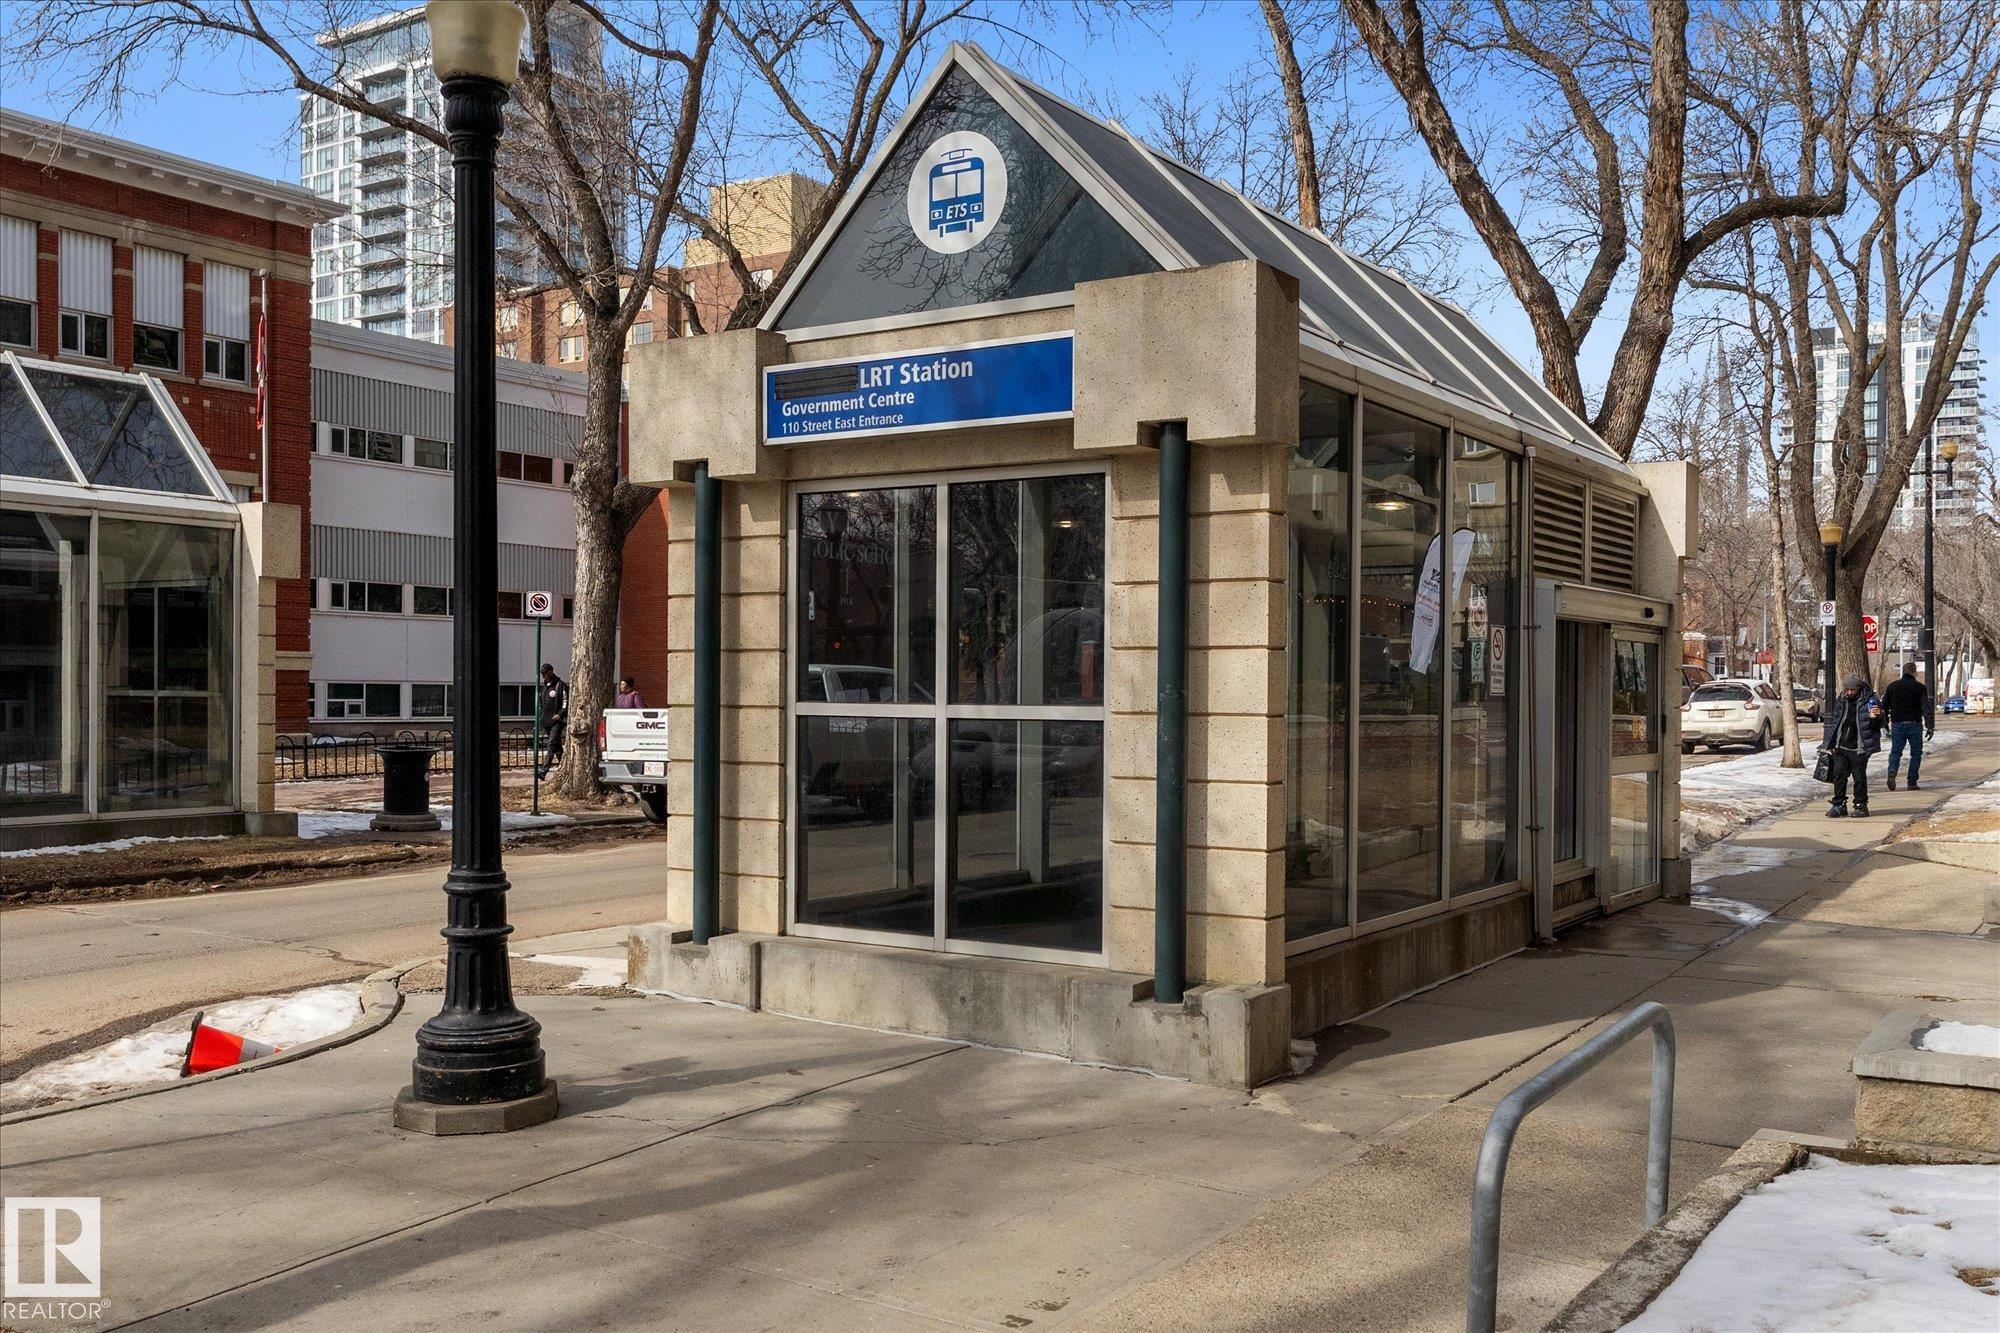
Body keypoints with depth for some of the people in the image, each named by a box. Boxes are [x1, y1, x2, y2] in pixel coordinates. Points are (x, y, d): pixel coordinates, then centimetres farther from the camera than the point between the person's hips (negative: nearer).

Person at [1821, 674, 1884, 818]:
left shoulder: (1870, 702, -6)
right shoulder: (1840, 700, 7)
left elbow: (1878, 725, -3)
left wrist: (1875, 718, -27)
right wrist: (1831, 743, 17)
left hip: (1859, 749, -4)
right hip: (1841, 747, 4)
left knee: (1859, 777, 2)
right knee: (1839, 775, 1)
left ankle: (1860, 806, 14)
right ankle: (1839, 805, 8)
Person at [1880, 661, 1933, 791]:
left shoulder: (1892, 686, 6)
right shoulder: (1920, 687, -3)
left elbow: (1884, 707, 7)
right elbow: (1927, 708, -11)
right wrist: (1930, 726, -14)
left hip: (1897, 725, 2)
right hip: (1915, 725, -2)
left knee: (1895, 751, 7)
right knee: (1916, 753, 9)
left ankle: (1892, 773, -20)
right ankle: (1912, 782, 6)